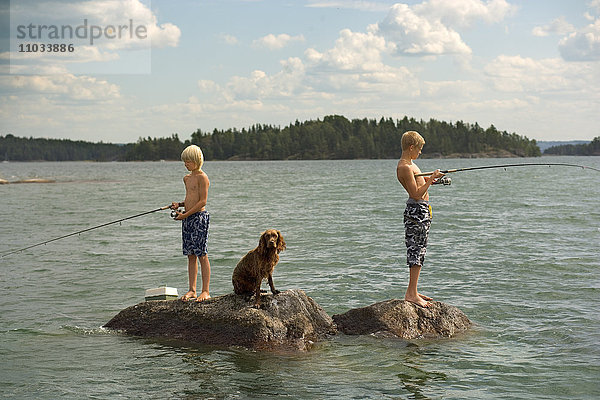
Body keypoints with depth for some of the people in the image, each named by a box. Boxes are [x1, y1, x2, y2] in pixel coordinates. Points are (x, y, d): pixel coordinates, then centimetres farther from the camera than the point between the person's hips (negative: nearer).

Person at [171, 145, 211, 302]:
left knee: (202, 255, -6)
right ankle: (192, 290, 11)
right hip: (187, 218, 8)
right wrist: (179, 204, 7)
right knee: (191, 255, 8)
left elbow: (202, 201, -15)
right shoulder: (187, 178, 17)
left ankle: (205, 291, -3)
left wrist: (185, 215, -15)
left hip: (199, 217, -8)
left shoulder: (202, 177, -10)